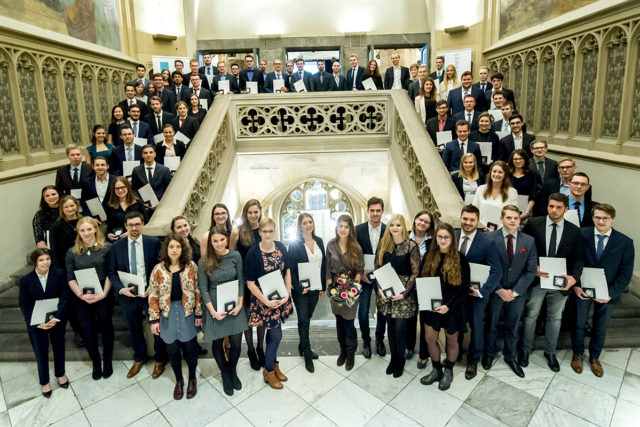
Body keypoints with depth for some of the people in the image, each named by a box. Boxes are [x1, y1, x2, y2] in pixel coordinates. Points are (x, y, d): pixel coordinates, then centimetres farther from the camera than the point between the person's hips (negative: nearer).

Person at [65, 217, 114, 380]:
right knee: (88, 331, 8)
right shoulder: (72, 252, 3)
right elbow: (70, 278, 1)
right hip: (82, 299, 2)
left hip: (104, 297, -2)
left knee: (106, 327, 11)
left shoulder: (107, 248, -5)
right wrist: (81, 295, -13)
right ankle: (96, 363, 29)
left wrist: (103, 294, -15)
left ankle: (107, 361, 30)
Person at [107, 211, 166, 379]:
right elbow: (111, 272, 0)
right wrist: (121, 289, -15)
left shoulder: (153, 242, -8)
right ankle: (139, 359, 44)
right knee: (134, 329, 20)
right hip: (127, 295, 2)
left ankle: (160, 360, 35)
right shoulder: (116, 247, -1)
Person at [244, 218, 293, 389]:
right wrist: (266, 301, -16)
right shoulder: (253, 253, -16)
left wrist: (287, 294, -4)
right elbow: (250, 282, -12)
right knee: (276, 335, -1)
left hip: (280, 298, 4)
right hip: (263, 300, -4)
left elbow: (287, 272, 6)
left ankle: (274, 364, 36)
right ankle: (268, 371, 21)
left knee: (272, 333, 15)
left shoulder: (281, 247, -1)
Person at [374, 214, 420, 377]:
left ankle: (400, 359, 24)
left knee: (400, 328, 1)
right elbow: (377, 267, 6)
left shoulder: (411, 246, -9)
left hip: (404, 292, -3)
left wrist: (404, 293, -15)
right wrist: (380, 288, -6)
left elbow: (415, 272, -8)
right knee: (390, 326, 13)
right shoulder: (383, 244, 2)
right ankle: (393, 357, 31)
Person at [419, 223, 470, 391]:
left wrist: (449, 306, -19)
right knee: (430, 339, 10)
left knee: (452, 340, 15)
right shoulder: (429, 256, -1)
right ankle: (436, 370, 33)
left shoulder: (460, 259, -12)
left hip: (452, 307, -3)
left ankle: (448, 372, 38)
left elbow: (465, 287, -12)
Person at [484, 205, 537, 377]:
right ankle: (490, 352, 40)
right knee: (491, 325, 16)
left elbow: (531, 271, -4)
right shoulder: (490, 238, -10)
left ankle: (510, 357, 40)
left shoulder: (529, 241, -3)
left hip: (517, 293, 2)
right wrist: (499, 289, -14)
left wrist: (514, 291, -12)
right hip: (494, 291, -1)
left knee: (513, 327, 18)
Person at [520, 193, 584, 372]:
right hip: (536, 279, -2)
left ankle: (550, 352, 37)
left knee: (555, 318, 17)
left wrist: (574, 276, -19)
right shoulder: (533, 224, -7)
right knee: (530, 315, 11)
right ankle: (526, 349, 30)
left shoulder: (574, 231, -1)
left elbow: (578, 258, -1)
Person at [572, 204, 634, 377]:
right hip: (582, 290, -1)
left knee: (600, 328, 18)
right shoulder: (581, 235, -10)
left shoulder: (625, 242, -9)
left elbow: (625, 274, -7)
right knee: (579, 324, 15)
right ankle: (577, 354, 38)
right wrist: (575, 286, -14)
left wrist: (611, 293, -15)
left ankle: (594, 357, 42)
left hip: (607, 294, 1)